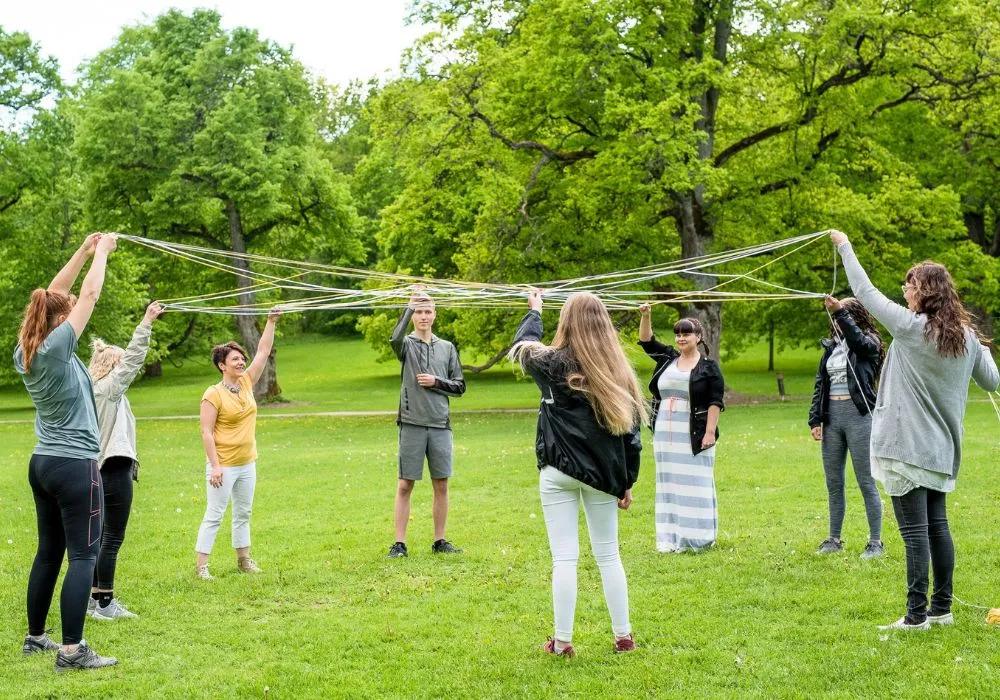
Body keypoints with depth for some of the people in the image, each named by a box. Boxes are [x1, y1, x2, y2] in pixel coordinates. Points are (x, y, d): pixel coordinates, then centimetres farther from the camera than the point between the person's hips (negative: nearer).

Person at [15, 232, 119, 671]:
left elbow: (51, 296, 14)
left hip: (42, 464, 9)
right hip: (75, 466, -9)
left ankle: (35, 637, 25)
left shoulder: (24, 353, 4)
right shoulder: (55, 348, -17)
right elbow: (90, 295, -12)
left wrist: (84, 252, 14)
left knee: (49, 552, 16)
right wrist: (101, 252, 2)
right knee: (83, 556, -6)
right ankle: (72, 651, -9)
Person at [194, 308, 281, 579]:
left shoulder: (246, 383, 4)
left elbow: (263, 352, 4)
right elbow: (206, 432, -16)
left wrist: (271, 323, -4)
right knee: (214, 515, -3)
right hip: (224, 465, -7)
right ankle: (201, 564, 1)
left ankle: (244, 560, 25)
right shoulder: (213, 394, -14)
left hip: (247, 464, 7)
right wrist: (215, 465, -21)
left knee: (243, 514, 15)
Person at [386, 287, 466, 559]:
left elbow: (459, 386, 11)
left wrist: (436, 382, -5)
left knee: (441, 485, 7)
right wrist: (410, 306, -24)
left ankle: (440, 541, 16)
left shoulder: (447, 348, 11)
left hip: (440, 425, 3)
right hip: (412, 424, -3)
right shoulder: (407, 345, 2)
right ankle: (399, 543, 5)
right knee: (405, 485, 0)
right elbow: (395, 338, -24)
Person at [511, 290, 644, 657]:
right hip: (603, 475, 3)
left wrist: (534, 310, 32)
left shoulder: (554, 364, -8)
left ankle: (562, 641, 6)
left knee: (564, 558, 2)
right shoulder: (619, 371, 0)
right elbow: (631, 429, 2)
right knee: (608, 555, 14)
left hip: (559, 473, -3)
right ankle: (623, 636, 19)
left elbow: (522, 346, 14)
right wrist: (627, 482, 11)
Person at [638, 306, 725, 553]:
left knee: (695, 483, -2)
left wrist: (710, 432, -14)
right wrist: (645, 317, -5)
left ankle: (698, 538, 5)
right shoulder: (668, 359, 12)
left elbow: (716, 402, -7)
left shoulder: (709, 366, -3)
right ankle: (671, 538, 13)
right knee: (669, 483, 7)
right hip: (666, 434, 5)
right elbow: (646, 341, 11)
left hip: (694, 436, -5)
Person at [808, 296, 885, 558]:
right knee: (833, 483, 11)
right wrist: (815, 420, 6)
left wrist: (841, 311, -35)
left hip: (858, 415, -6)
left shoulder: (869, 343, -1)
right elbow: (820, 384, 13)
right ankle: (834, 539, 20)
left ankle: (876, 541, 4)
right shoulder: (831, 346, 13)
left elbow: (858, 340, -27)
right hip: (831, 416, 6)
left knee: (866, 482, -3)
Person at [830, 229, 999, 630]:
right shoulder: (966, 336, 5)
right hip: (940, 448, 7)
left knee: (915, 531, -5)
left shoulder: (911, 327, -12)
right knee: (937, 525, 14)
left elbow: (865, 292, -4)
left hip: (906, 445, -7)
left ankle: (916, 616, -2)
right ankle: (942, 608, 21)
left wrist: (845, 247, 8)